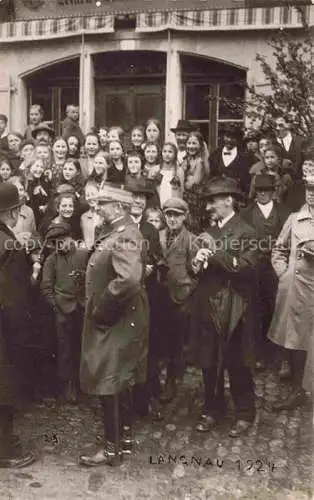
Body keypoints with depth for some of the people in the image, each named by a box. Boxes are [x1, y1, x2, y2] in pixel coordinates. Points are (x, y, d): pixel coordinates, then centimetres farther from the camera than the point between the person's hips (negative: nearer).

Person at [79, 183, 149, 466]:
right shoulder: (114, 233, 11)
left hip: (116, 322, -10)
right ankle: (122, 435, 34)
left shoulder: (126, 236, -21)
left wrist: (101, 310, -24)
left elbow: (128, 280, -35)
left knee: (109, 384, 0)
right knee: (119, 383, 19)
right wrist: (98, 309, 11)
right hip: (114, 321, 10)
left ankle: (112, 449, 13)